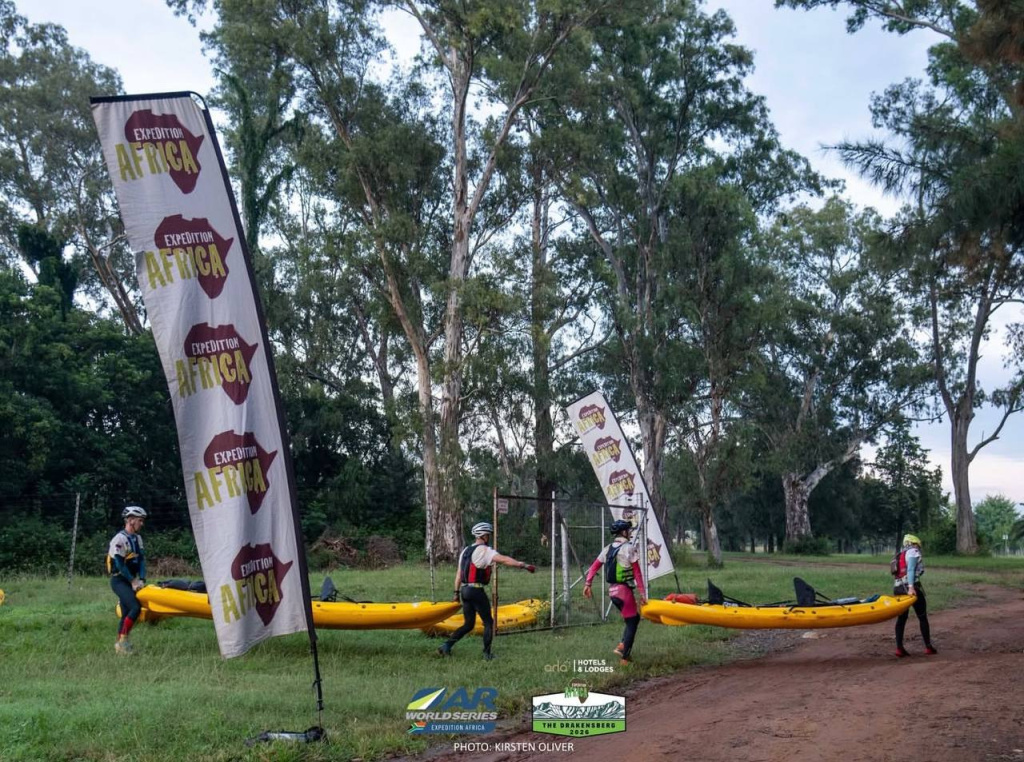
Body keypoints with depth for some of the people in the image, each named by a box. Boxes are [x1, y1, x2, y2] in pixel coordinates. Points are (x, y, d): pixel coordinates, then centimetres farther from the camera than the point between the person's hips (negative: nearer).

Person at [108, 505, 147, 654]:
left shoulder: (138, 538, 13)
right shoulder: (120, 539, -14)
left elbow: (141, 559, 10)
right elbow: (120, 564, -18)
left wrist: (141, 580, -3)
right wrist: (133, 581, -14)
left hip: (131, 581, 8)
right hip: (119, 581, -8)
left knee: (126, 614, 7)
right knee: (135, 607, -21)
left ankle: (119, 644, 14)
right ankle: (123, 639, -14)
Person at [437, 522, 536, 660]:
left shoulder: (465, 550, 14)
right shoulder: (484, 550, -10)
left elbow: (459, 573, 17)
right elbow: (504, 559, -22)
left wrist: (457, 592, 22)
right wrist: (524, 565, -26)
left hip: (465, 590, 8)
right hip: (476, 591, -8)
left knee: (468, 624, 14)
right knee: (488, 623, 6)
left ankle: (447, 645, 4)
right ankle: (487, 654, 8)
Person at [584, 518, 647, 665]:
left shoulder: (608, 549, 10)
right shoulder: (629, 548, -10)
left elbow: (594, 567, 8)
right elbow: (637, 573, -11)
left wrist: (588, 584, 10)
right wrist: (642, 594, -9)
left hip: (612, 590, 7)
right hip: (624, 590, -7)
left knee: (634, 618, 20)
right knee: (632, 622, 3)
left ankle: (622, 646, 10)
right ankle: (625, 658, 1)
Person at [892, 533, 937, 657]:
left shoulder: (900, 555, 24)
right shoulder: (913, 552, 0)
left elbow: (902, 571, 17)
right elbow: (910, 570, -15)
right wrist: (911, 587, -25)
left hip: (898, 588, 7)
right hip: (910, 588, -7)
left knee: (901, 617, 9)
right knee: (922, 617, 6)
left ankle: (899, 648, 3)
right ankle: (928, 647, 9)